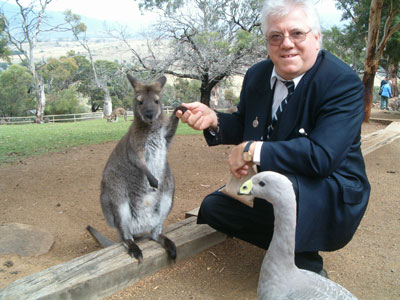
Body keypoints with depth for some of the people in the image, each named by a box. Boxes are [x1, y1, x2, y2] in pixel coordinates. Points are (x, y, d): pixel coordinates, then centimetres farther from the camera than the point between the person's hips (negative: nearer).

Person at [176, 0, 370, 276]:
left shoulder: (344, 83, -21)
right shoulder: (257, 75, 0)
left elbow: (322, 157, -32)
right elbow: (244, 126, 12)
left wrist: (253, 151, -27)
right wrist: (213, 120, -10)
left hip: (332, 198, -7)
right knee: (212, 207, 6)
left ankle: (307, 265, -8)